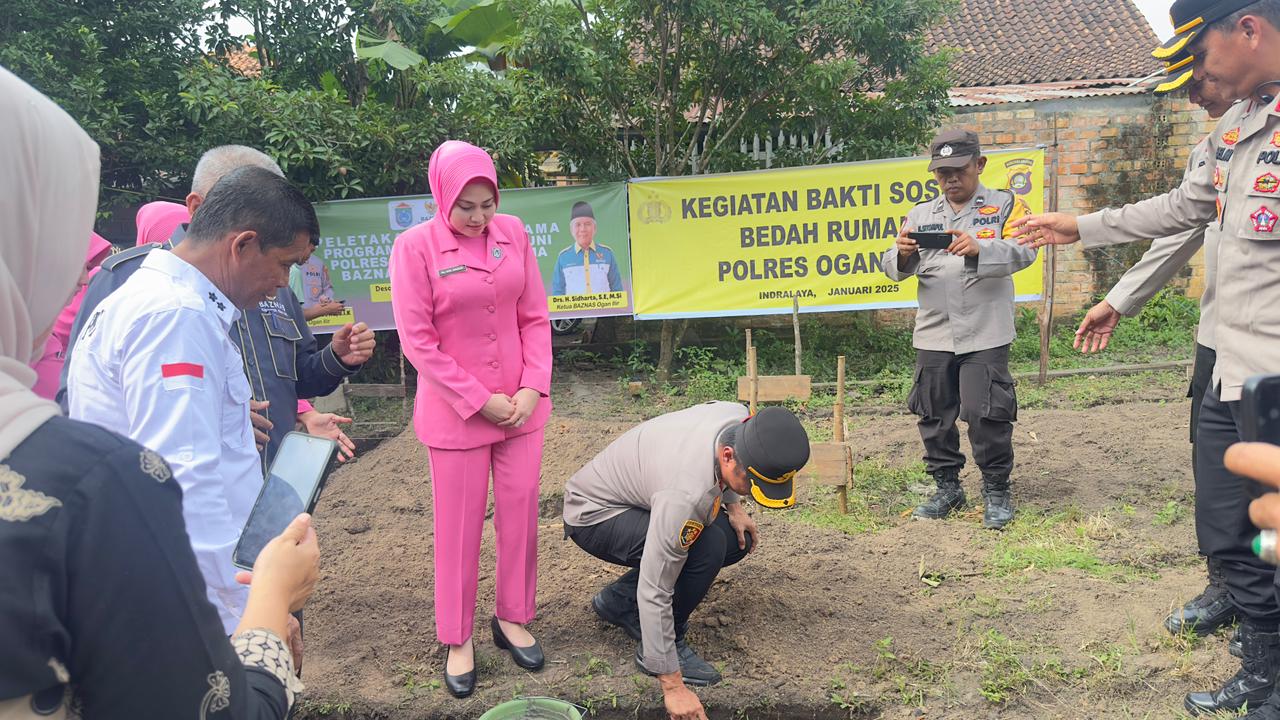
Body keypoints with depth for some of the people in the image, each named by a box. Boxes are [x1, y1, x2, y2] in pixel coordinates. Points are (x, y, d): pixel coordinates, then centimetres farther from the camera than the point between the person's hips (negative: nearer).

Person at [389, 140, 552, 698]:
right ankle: (457, 640, 24)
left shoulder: (513, 234, -1)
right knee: (458, 526, 7)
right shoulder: (415, 247, -11)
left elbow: (535, 317, 3)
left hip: (521, 404, 3)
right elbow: (418, 342, -12)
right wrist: (480, 401, -12)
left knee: (520, 514, 11)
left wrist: (533, 387, -7)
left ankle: (512, 619, 30)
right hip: (455, 412, -3)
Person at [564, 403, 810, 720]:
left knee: (737, 539, 0)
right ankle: (662, 648, -7)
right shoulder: (685, 493, -40)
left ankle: (620, 599, 11)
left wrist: (733, 505, -3)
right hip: (592, 514, -8)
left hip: (641, 492, 8)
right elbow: (655, 591, -34)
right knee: (707, 546, -29)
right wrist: (673, 686, -28)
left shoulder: (742, 420, -19)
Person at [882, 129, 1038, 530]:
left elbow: (1023, 252, -12)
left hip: (985, 335, -4)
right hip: (932, 335, 4)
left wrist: (980, 248, -31)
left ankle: (996, 491, 13)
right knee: (934, 414, 9)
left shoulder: (1003, 206, 5)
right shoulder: (920, 214, 14)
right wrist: (902, 254, -18)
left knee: (986, 414, -4)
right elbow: (894, 270, 6)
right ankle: (947, 487, 24)